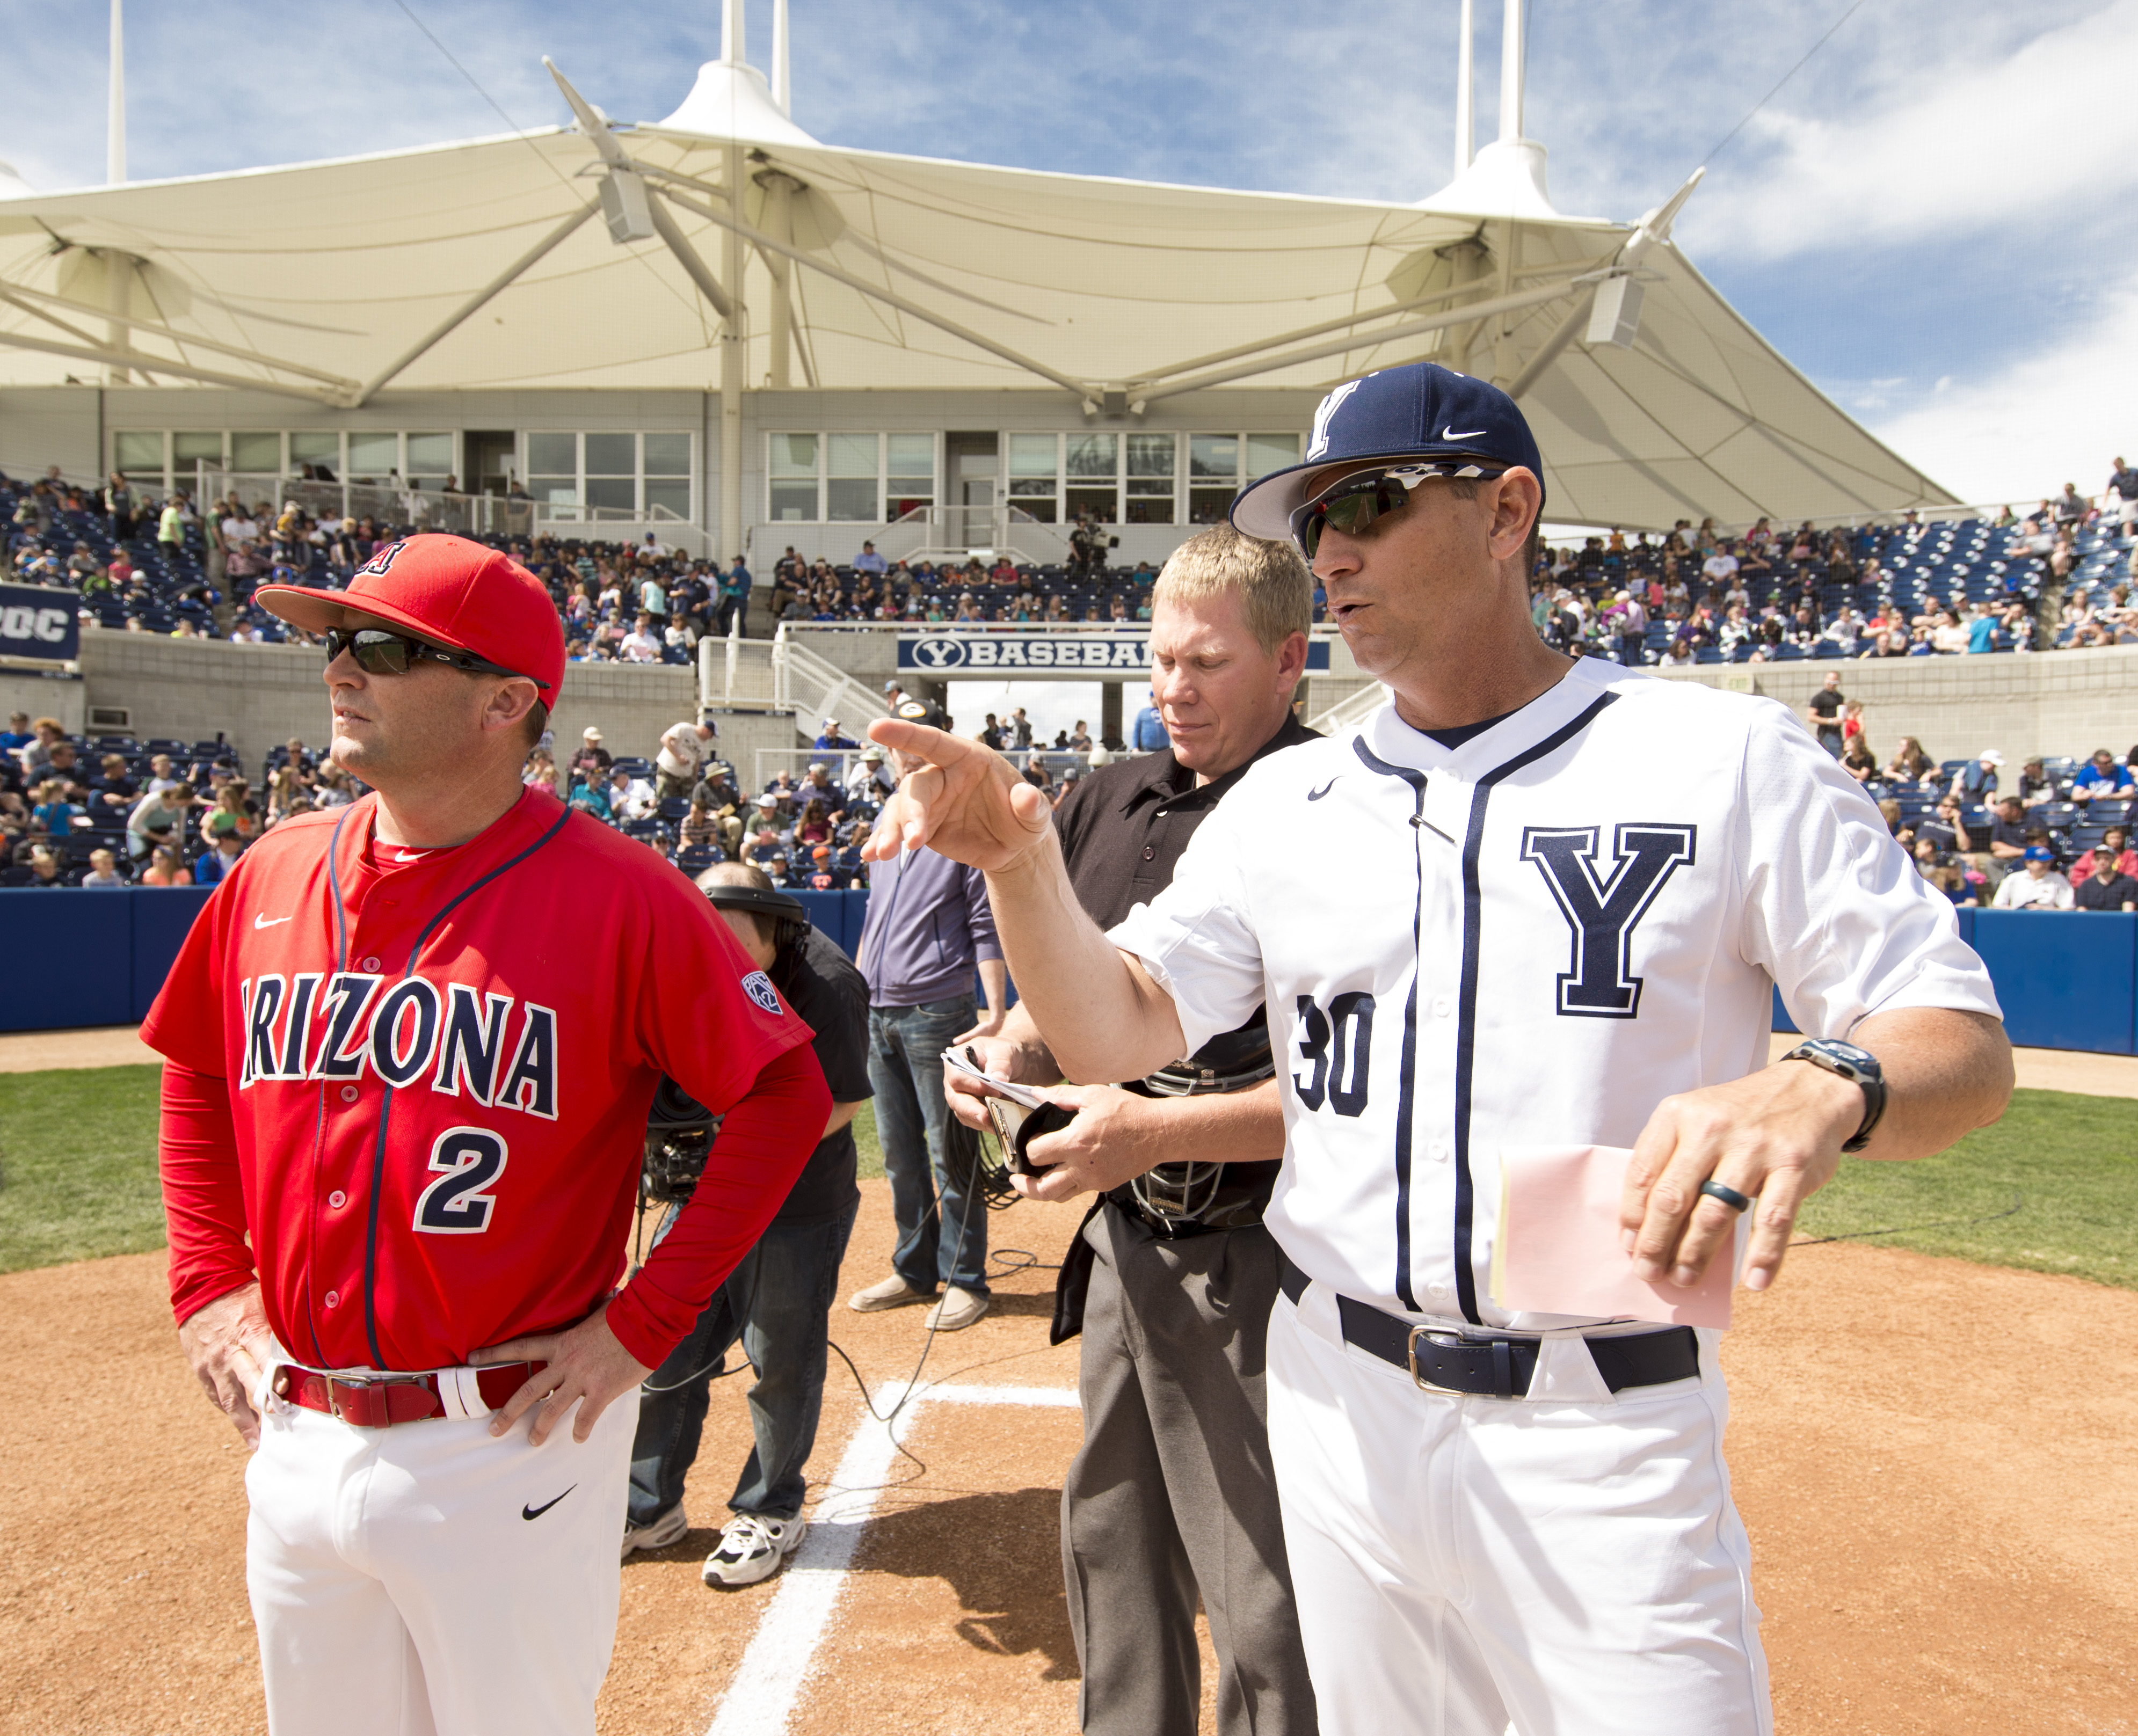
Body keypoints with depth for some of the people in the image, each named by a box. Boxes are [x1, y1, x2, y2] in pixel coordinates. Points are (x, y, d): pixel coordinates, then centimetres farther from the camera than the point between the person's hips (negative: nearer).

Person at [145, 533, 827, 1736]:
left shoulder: (616, 894, -17)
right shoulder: (274, 873, 1)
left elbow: (787, 1096, -15)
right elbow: (197, 1073, 17)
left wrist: (640, 1328, -15)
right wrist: (207, 1283, 8)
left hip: (509, 1448, -5)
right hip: (294, 1443, 5)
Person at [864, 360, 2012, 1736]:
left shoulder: (1727, 759, -6)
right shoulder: (1283, 801, 4)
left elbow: (1969, 1048, -7)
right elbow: (1116, 1033, 1)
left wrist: (1825, 1089, -30)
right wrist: (1024, 861, -18)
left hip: (1608, 1433, -3)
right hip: (1341, 1404, 4)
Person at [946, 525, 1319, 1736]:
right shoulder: (1108, 803, 7)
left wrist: (1161, 1130, -25)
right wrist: (1009, 1058, -4)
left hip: (1251, 1266, -7)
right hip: (1119, 1241, 8)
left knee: (1272, 1615, 6)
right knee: (1111, 1555, 24)